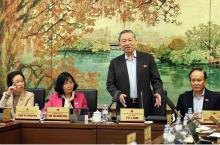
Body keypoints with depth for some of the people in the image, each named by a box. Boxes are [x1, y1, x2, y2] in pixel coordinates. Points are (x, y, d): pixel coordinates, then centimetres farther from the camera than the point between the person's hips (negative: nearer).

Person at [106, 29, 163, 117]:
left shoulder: (147, 58, 6)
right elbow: (110, 84, 7)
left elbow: (156, 79, 6)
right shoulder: (115, 63, 8)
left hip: (144, 106, 0)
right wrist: (118, 95, -11)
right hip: (124, 106, 0)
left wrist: (158, 93, -12)